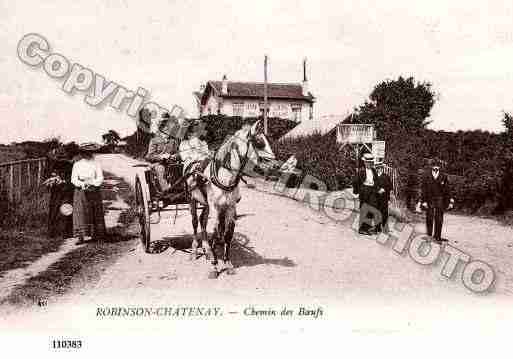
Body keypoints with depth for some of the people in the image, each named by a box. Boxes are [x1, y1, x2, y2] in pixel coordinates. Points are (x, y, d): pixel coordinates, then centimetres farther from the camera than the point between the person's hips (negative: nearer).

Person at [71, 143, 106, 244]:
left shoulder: (96, 164, 4)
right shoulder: (77, 165, 5)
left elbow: (100, 179, -1)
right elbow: (73, 179, -1)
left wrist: (91, 182, -18)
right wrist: (82, 184, -18)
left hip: (94, 192, 0)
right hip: (80, 192, 0)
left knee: (96, 214, 3)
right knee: (80, 214, -5)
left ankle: (98, 236, 11)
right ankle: (80, 237, -4)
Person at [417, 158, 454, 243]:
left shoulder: (443, 177, 3)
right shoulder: (426, 177, 2)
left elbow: (447, 190, 6)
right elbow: (423, 190, 3)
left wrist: (450, 201, 4)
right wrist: (421, 201, -2)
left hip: (440, 201, 0)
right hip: (429, 200, 0)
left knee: (439, 219, 2)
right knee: (429, 219, 5)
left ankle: (437, 236, 9)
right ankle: (429, 235, 15)